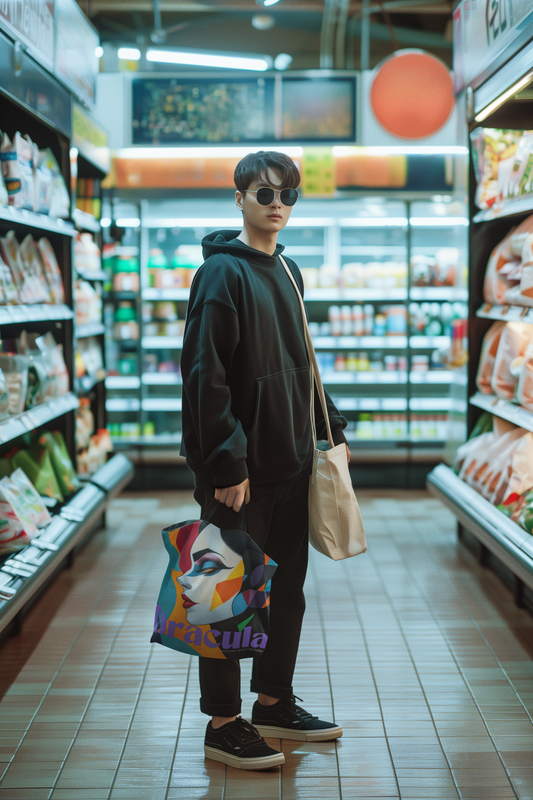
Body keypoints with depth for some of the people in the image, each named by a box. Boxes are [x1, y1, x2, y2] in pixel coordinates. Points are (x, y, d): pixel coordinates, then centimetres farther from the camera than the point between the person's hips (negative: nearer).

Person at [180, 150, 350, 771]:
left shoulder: (287, 272, 14)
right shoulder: (223, 272, -12)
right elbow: (205, 374, -19)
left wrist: (330, 429, 17)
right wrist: (226, 463, -22)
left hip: (291, 461, 8)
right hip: (241, 469, -8)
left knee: (287, 588, 16)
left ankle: (275, 703, 30)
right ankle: (223, 724, 13)